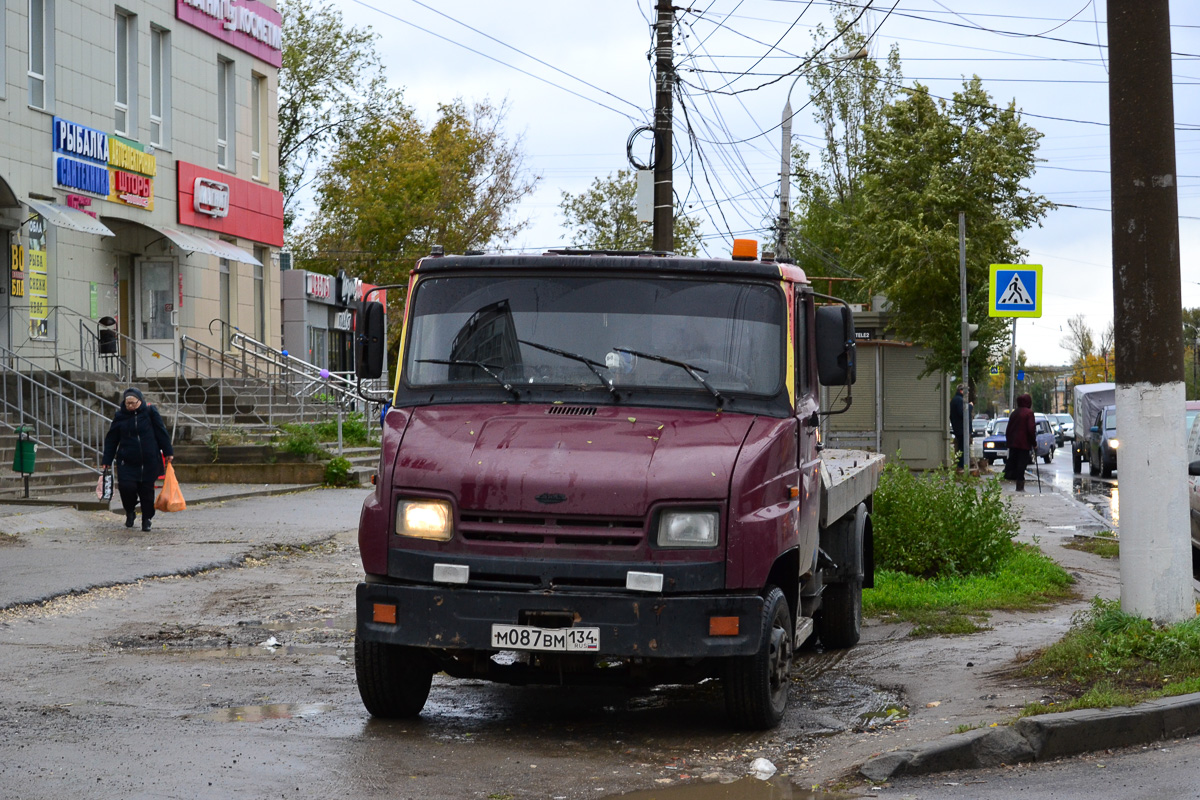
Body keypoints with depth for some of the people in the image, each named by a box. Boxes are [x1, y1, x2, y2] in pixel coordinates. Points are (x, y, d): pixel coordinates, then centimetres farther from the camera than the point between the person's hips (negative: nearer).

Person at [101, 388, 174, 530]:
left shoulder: (150, 412, 0)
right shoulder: (120, 416, 3)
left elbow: (161, 432, 5)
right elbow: (111, 440, 9)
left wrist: (168, 452, 4)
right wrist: (106, 460, 7)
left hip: (149, 461, 0)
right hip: (127, 462, 1)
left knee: (147, 489, 2)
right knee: (126, 486, -13)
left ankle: (147, 519, 17)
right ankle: (130, 511, 15)